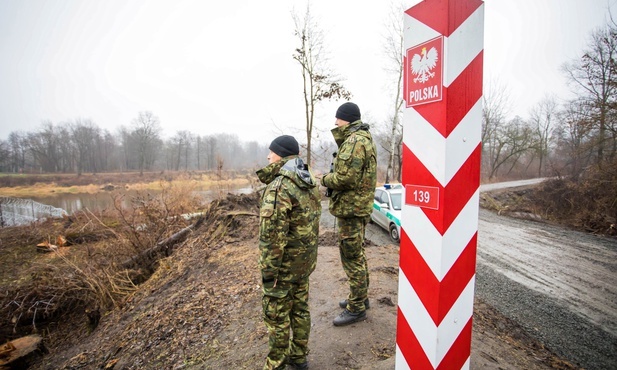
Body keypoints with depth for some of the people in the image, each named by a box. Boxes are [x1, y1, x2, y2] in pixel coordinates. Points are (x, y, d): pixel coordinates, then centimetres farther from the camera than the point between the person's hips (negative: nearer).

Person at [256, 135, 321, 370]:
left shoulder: (279, 187, -22)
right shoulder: (310, 183, 6)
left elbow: (273, 235, -24)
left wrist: (269, 271, -18)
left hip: (285, 263, -8)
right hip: (305, 261, 9)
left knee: (276, 315, 8)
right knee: (300, 308, 20)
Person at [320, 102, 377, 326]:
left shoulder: (354, 141, -18)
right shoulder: (364, 139, 16)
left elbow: (345, 178, -25)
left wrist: (326, 179, -8)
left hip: (350, 207, -11)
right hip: (359, 205, 11)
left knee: (352, 258, -1)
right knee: (357, 254, 20)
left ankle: (356, 308, 13)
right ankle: (361, 296, 35)